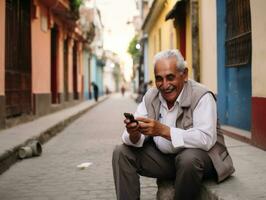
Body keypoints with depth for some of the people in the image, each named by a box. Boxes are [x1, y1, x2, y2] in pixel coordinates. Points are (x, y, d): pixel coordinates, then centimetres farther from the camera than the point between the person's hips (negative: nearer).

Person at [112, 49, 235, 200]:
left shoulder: (202, 96, -17)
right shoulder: (150, 97, 0)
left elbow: (206, 139, -30)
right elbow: (136, 140, -4)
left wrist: (163, 130, -37)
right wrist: (134, 134, -30)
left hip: (199, 155, -5)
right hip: (163, 157, 5)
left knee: (188, 159, -37)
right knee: (122, 152, -7)